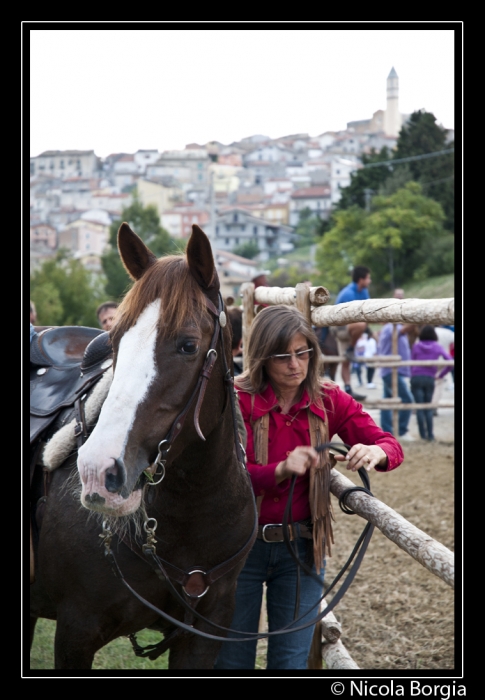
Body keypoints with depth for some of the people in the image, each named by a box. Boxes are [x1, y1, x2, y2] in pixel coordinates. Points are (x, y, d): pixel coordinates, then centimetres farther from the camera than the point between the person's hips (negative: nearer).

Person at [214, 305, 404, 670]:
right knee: (232, 658, 10)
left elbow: (390, 445, -7)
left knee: (292, 660, 8)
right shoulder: (238, 400, -10)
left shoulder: (330, 401, -1)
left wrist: (376, 452, -31)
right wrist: (281, 471, -36)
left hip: (302, 545, 2)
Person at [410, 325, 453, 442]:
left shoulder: (416, 346, 3)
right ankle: (430, 435, 3)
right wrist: (441, 375, 4)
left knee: (419, 408, 2)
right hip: (429, 379, 1)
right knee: (428, 408, 11)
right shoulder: (438, 347, 4)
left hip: (416, 378, -1)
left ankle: (423, 435, -2)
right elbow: (450, 361, -4)